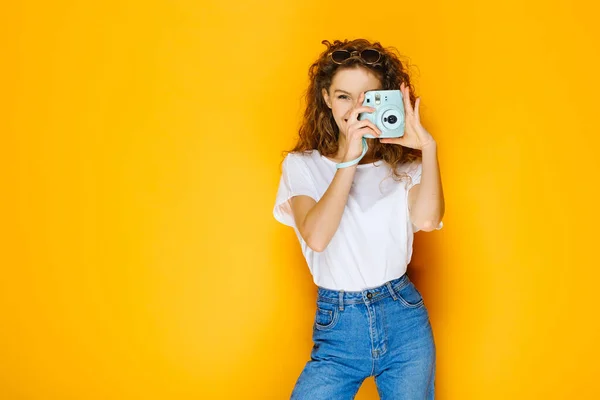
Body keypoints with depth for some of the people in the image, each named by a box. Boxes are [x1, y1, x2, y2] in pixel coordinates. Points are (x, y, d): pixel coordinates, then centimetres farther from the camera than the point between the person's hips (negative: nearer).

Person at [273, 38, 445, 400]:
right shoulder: (302, 166, -1)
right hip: (337, 324, -1)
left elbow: (426, 219, -17)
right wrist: (350, 160, -23)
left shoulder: (402, 165, 3)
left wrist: (428, 148, -22)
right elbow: (316, 237, -19)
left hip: (404, 318, 2)